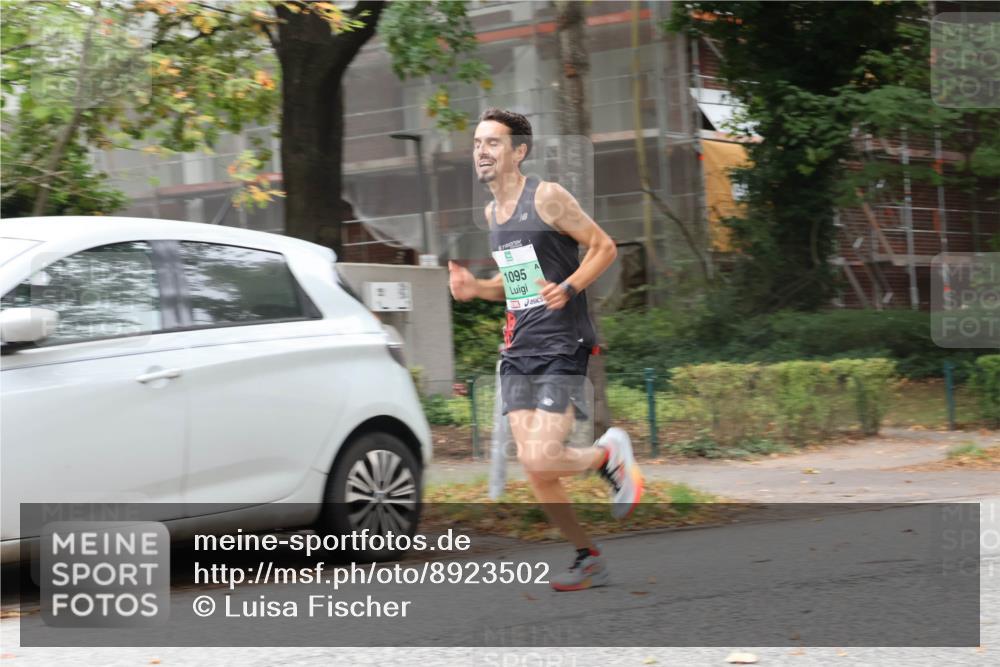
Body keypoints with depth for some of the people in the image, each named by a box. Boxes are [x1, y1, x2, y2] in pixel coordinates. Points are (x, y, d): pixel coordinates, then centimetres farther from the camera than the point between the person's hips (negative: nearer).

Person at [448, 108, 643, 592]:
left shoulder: (547, 197, -8)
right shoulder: (492, 212, 14)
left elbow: (604, 247, -6)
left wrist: (568, 288, -21)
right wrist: (475, 288, 7)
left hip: (562, 347, -7)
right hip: (517, 351, 7)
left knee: (542, 459, -17)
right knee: (531, 467, 1)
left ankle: (609, 454, 14)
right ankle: (588, 558, 16)